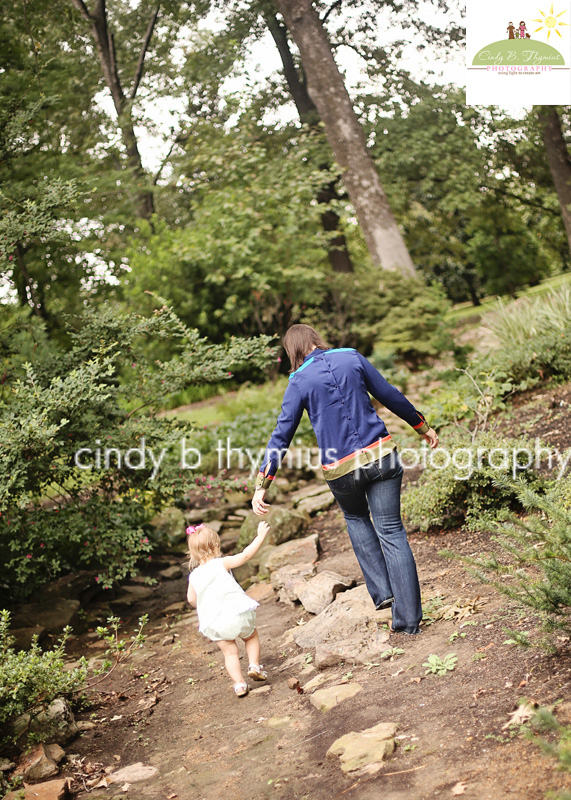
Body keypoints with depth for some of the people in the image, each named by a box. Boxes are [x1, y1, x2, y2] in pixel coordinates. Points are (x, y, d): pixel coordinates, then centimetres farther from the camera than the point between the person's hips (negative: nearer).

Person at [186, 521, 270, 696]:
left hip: (214, 623, 2)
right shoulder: (222, 563, -5)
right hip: (237, 612, -2)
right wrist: (260, 536, -6)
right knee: (251, 636, 24)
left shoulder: (193, 576, 7)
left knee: (230, 652, 14)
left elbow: (191, 599, 15)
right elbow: (245, 555, -11)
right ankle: (254, 666, 10)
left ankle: (239, 684, 4)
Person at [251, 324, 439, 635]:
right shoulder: (352, 357, 5)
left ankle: (381, 591, 20)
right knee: (391, 531, 6)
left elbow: (282, 434, -3)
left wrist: (261, 486, -1)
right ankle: (408, 618, 6)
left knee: (356, 518, 29)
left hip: (341, 469, -1)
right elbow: (390, 395, 10)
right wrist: (424, 427, 23)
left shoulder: (299, 382, -1)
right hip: (381, 454, 1)